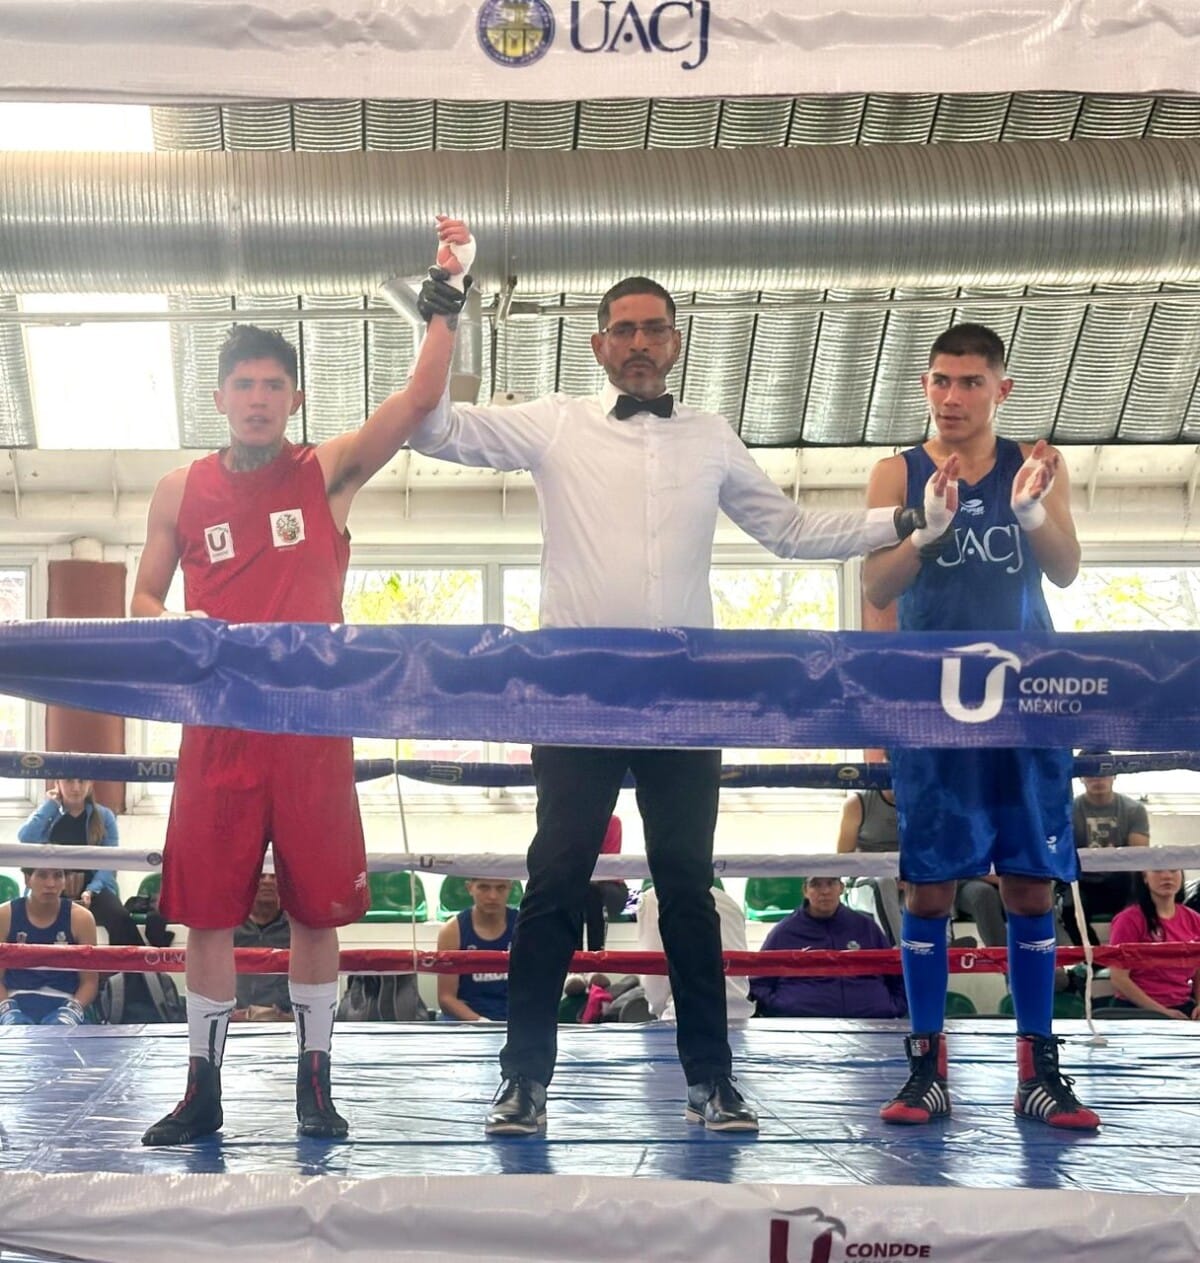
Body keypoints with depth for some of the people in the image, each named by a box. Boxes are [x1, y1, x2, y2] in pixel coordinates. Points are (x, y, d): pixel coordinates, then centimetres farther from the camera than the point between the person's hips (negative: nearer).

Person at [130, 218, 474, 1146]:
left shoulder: (327, 473, 3)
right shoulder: (182, 491, 8)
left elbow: (421, 400, -10)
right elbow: (143, 599, 13)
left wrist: (446, 296, -19)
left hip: (313, 726, -1)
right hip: (217, 728, 1)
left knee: (318, 907, 2)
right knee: (209, 911, 3)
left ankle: (315, 1083, 15)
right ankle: (203, 1089, 15)